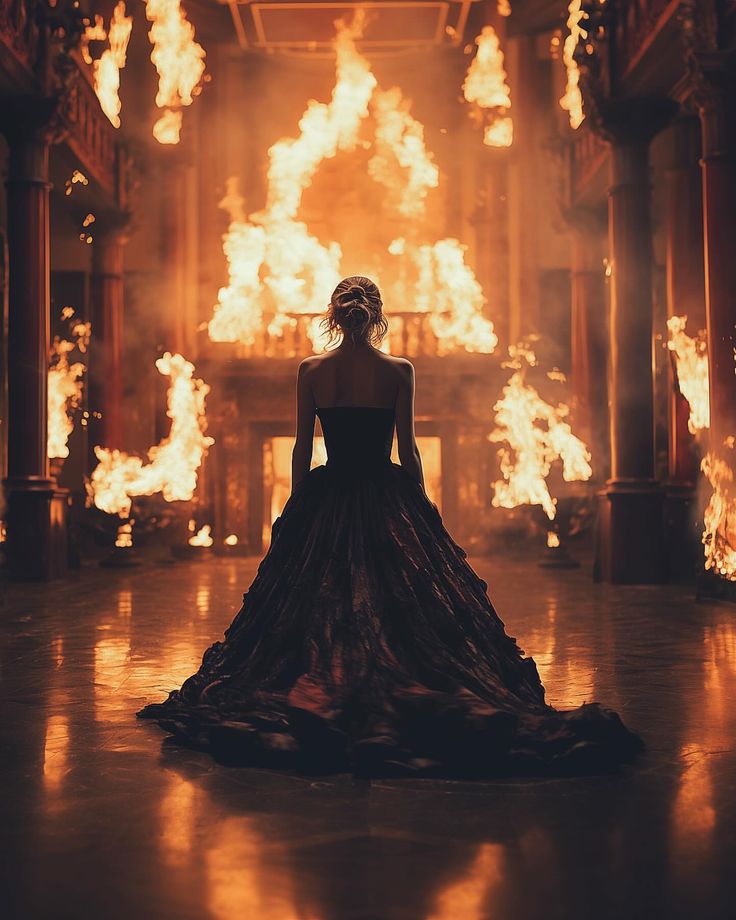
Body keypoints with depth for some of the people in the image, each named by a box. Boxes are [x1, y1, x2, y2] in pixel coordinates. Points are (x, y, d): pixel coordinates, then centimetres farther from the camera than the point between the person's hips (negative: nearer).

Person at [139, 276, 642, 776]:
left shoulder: (311, 371, 0)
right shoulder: (399, 370, -5)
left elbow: (302, 449, 1)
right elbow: (408, 449, -4)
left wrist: (297, 510, 10)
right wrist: (421, 505, 6)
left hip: (326, 499, 2)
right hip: (386, 497, -1)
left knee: (316, 607, 9)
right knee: (401, 606, 6)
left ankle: (317, 698, 11)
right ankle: (391, 694, 5)